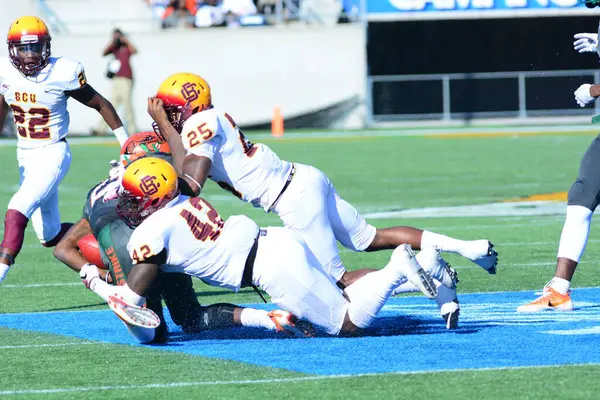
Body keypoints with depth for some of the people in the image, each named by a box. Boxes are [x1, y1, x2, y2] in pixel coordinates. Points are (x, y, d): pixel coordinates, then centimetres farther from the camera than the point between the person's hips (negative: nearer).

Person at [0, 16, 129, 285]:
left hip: (53, 154, -6)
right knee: (50, 236, 10)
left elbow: (100, 104, -5)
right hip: (25, 158, 6)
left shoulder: (63, 74, -17)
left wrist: (126, 143, 0)